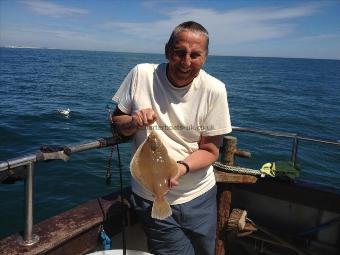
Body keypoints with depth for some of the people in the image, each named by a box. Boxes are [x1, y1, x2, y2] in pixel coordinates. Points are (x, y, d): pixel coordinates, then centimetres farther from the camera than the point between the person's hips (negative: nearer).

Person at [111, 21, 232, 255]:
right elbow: (117, 121, 1)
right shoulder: (141, 75, -11)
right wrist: (134, 122, -21)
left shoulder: (214, 90, -13)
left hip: (199, 195, 2)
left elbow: (210, 150, -8)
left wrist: (180, 168, -26)